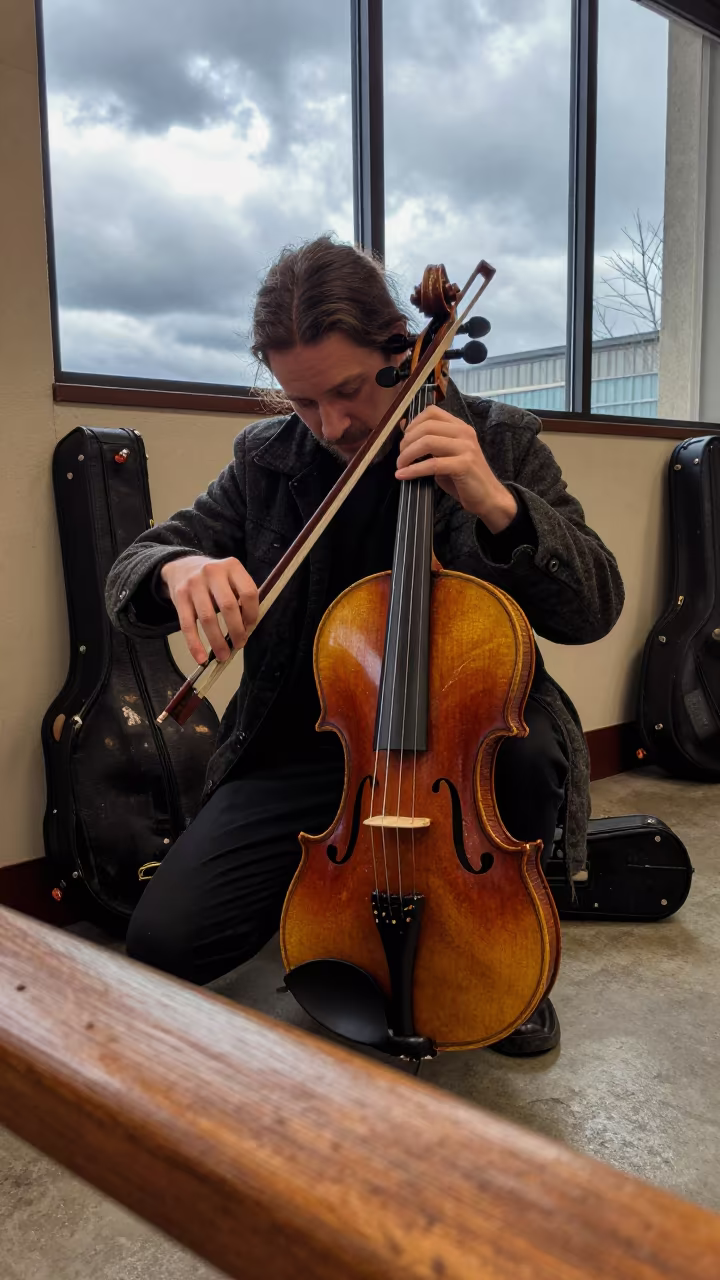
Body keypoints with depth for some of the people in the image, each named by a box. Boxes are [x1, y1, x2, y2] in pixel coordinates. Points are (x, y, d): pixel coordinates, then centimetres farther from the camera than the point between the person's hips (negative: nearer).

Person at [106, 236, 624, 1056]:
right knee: (163, 939, -16)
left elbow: (592, 609, -9)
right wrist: (176, 569, -23)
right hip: (307, 747, 1)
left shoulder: (498, 444, -2)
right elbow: (130, 580, 2)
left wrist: (497, 505, -27)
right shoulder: (266, 460, 2)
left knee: (538, 756, -35)